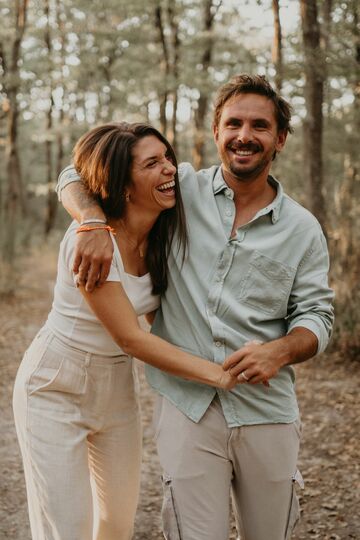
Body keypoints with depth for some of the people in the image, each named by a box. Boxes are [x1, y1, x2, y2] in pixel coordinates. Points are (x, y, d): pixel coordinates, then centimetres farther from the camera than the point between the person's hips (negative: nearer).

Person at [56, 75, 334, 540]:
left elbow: (315, 316, 5)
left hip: (267, 410, 2)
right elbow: (76, 177, 5)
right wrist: (96, 222, -18)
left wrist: (281, 350, -18)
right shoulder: (181, 190, 2)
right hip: (187, 407, -2)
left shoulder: (303, 229, 5)